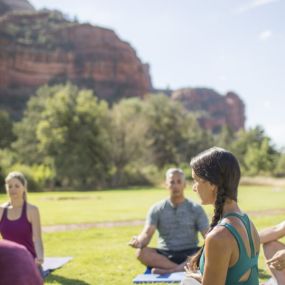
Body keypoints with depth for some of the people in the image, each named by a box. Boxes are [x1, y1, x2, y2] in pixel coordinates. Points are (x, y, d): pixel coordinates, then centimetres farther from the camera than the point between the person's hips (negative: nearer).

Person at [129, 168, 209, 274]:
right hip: (164, 255, 0)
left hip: (189, 255, 0)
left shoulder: (196, 209, 4)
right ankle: (184, 268, -28)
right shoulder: (157, 209, 4)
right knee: (141, 253, -29)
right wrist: (139, 242, -32)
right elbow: (147, 233, -8)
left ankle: (167, 270, -32)